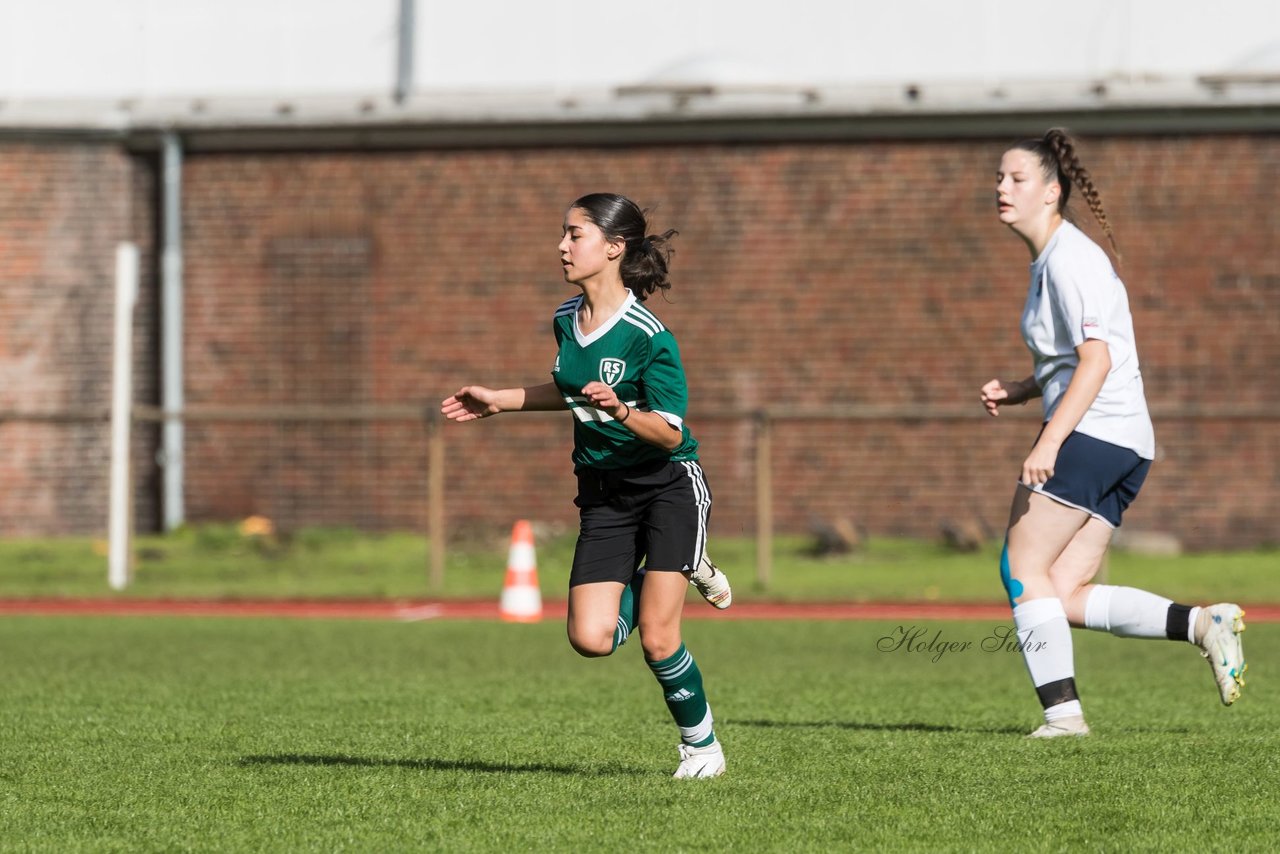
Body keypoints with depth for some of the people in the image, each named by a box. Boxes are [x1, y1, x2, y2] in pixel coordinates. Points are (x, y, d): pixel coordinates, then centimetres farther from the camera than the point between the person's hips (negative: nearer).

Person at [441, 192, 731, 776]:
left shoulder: (647, 334, -19)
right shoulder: (566, 321, 3)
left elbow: (669, 434, -20)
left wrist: (621, 410, -37)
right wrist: (500, 400, 19)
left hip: (668, 485, -6)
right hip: (603, 494, 6)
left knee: (656, 639, -12)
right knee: (591, 638, -10)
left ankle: (701, 744, 13)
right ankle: (679, 569, 18)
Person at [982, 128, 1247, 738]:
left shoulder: (1071, 258, -10)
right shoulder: (1047, 261, 20)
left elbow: (1096, 360, -20)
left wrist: (1051, 440, -27)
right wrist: (1016, 391, 13)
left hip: (1092, 434, -10)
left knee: (1022, 568, -7)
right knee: (1063, 596, 4)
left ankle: (1062, 710, -9)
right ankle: (1202, 624, -1)